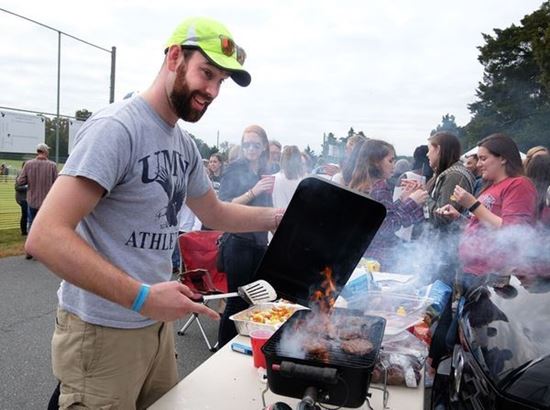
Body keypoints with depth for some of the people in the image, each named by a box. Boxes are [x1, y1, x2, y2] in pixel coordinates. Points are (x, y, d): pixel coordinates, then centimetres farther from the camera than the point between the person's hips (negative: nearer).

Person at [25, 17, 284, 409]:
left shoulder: (184, 144, 6)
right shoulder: (116, 127, -21)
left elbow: (215, 213, 18)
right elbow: (45, 237, -26)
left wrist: (281, 217, 6)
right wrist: (141, 297, -31)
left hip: (158, 325, 8)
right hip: (104, 333, -8)